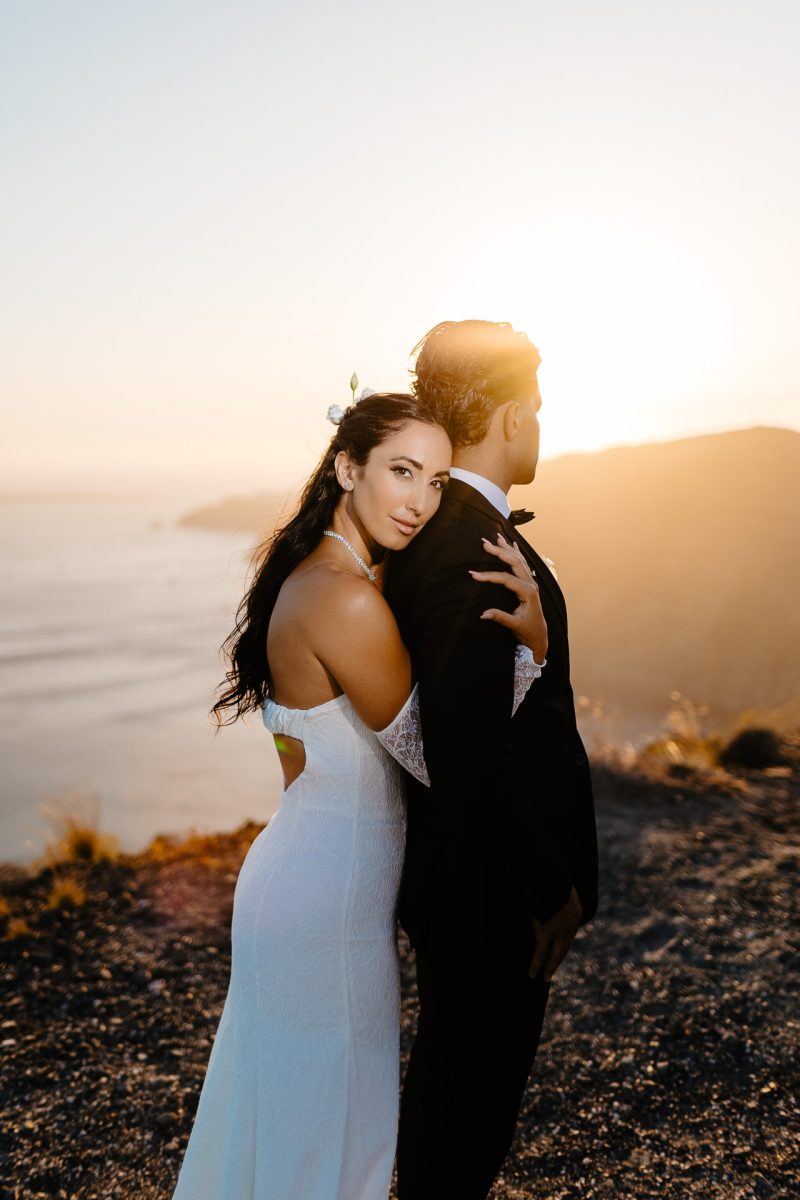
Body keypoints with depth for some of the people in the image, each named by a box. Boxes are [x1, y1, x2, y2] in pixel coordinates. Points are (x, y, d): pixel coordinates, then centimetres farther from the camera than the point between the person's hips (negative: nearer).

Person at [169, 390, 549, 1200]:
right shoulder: (348, 600, -25)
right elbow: (439, 759, -19)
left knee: (275, 1113, 28)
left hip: (300, 879, 9)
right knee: (328, 1132, 13)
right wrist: (531, 645, -21)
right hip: (328, 901, -9)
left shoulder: (311, 575, 4)